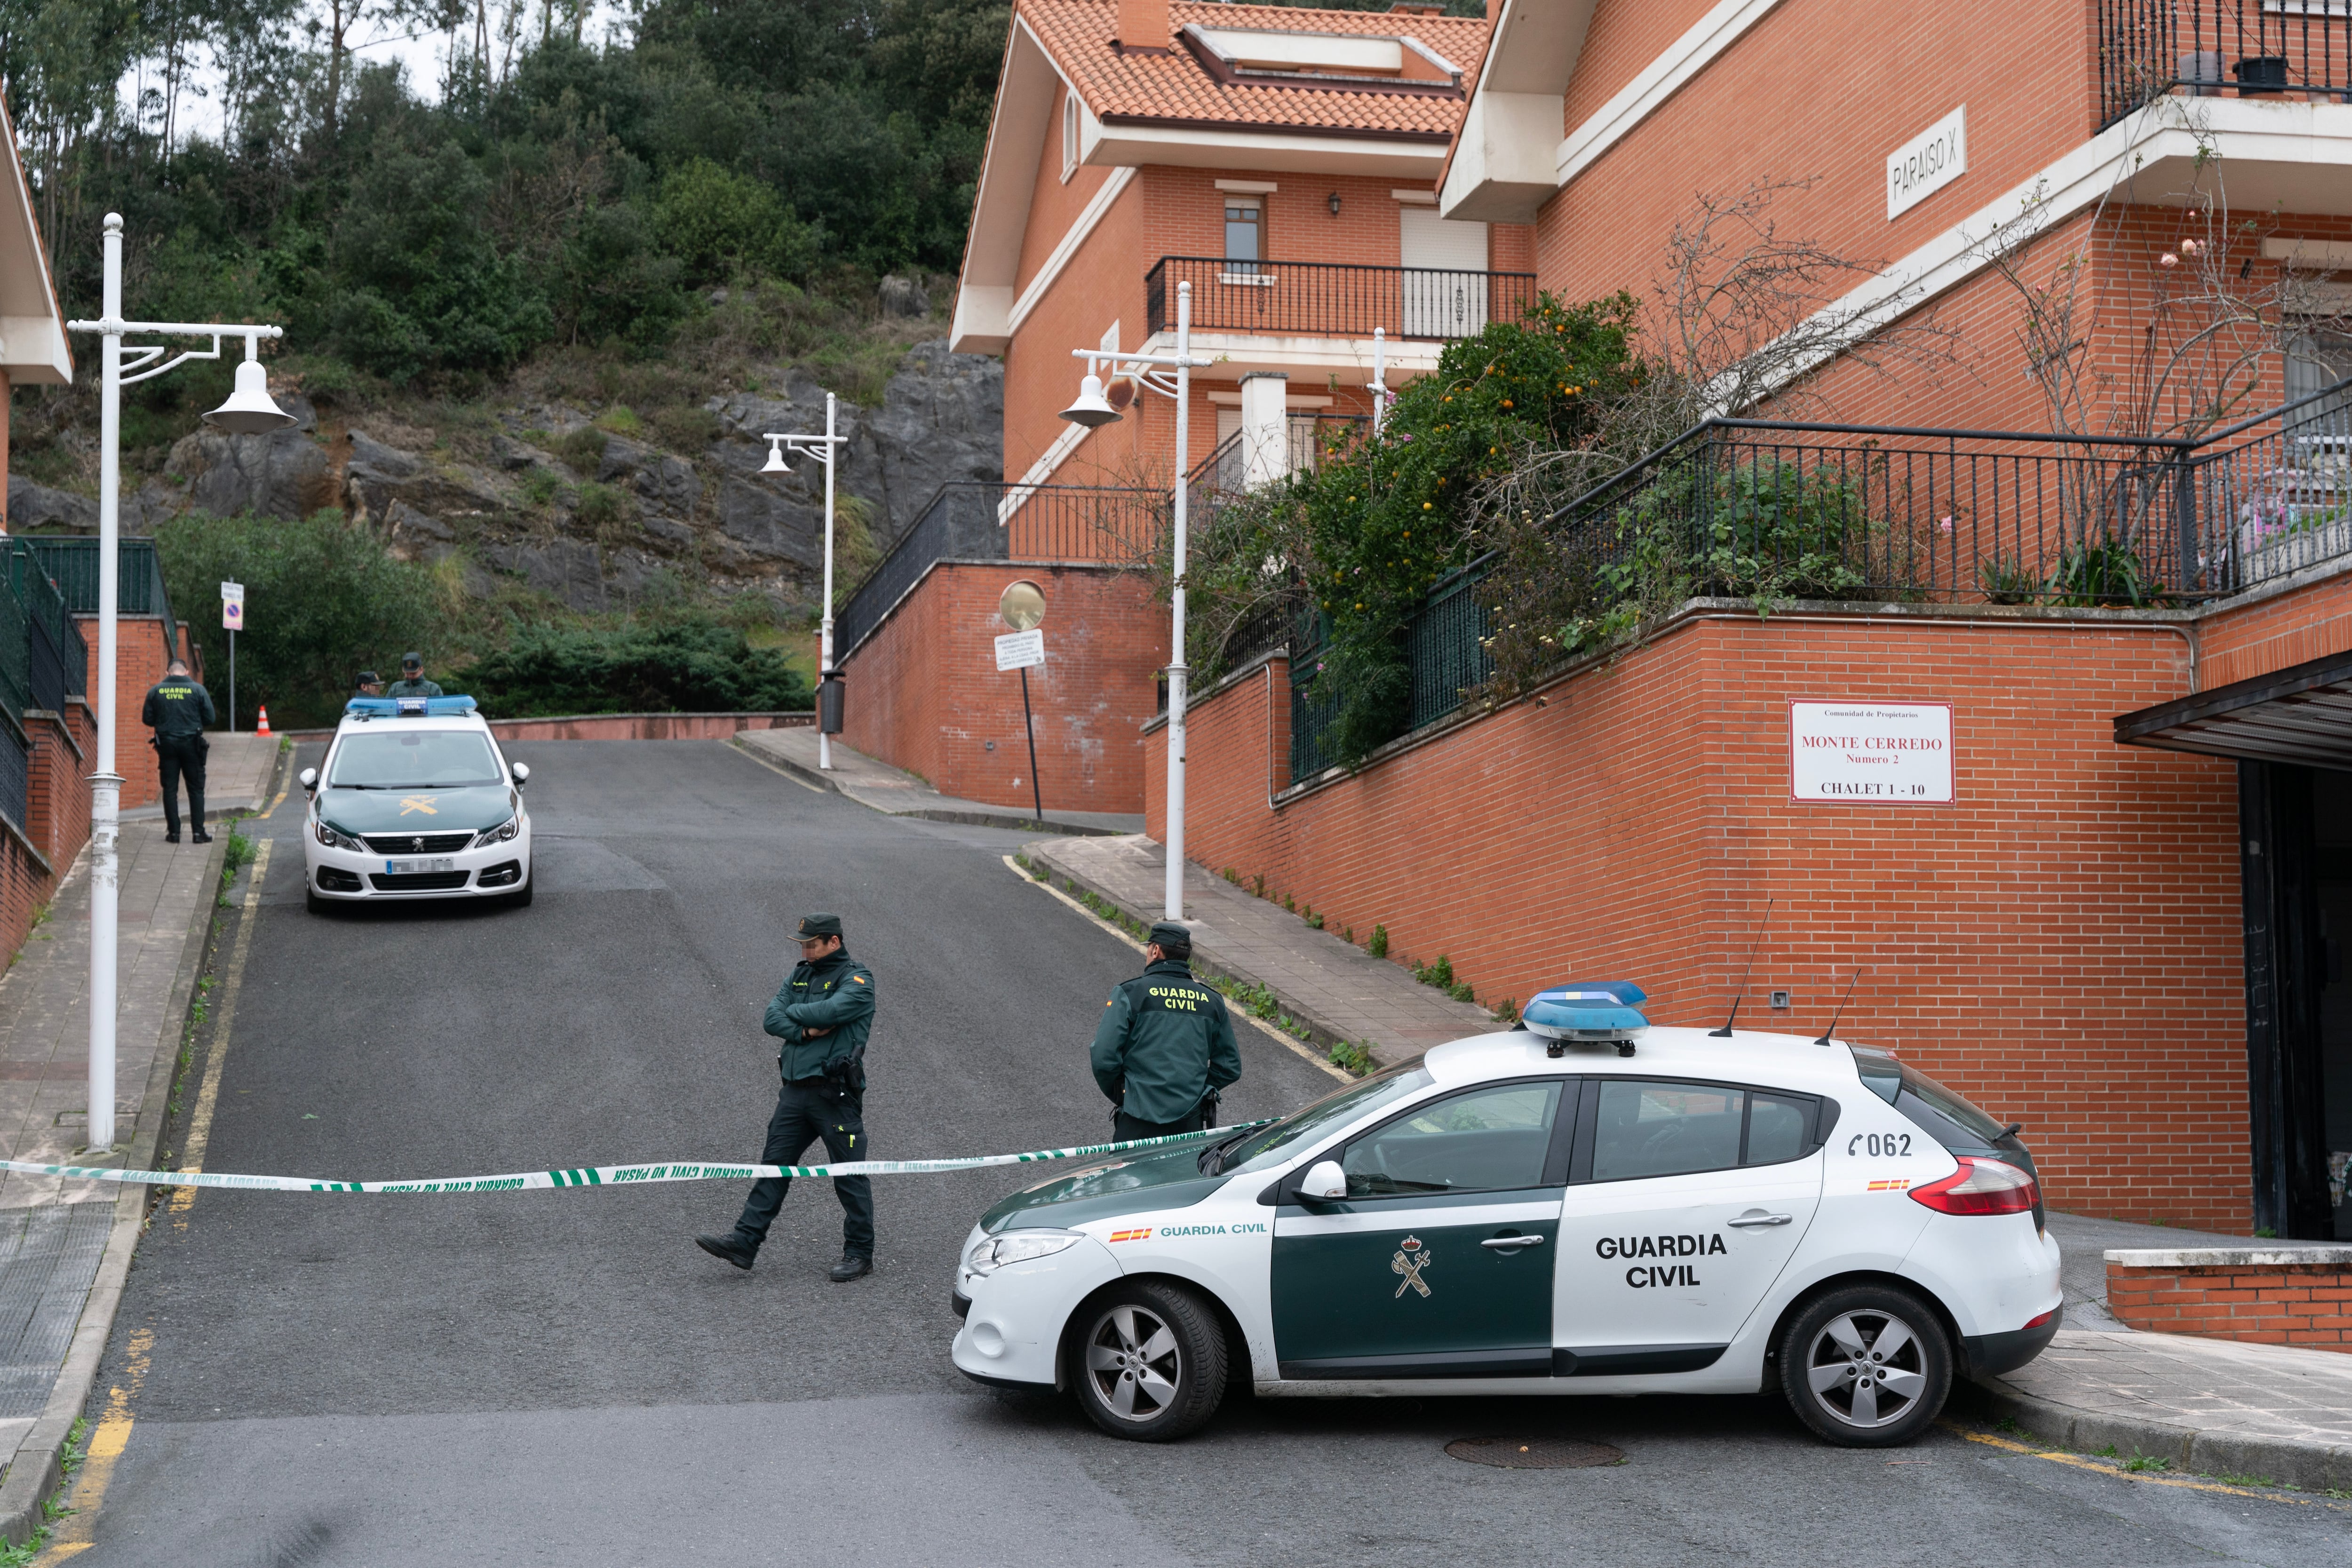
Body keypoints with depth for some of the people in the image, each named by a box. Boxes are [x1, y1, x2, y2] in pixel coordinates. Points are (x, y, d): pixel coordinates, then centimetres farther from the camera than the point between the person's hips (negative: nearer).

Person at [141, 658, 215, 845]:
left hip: (166, 744, 1)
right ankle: (199, 832, 2)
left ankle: (173, 832, 5)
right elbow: (210, 718, -2)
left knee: (170, 789, 7)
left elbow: (147, 719, 2)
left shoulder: (155, 691, 0)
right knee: (196, 789, 5)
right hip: (191, 744, -1)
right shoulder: (198, 689, -4)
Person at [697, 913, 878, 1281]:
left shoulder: (857, 978, -6)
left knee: (849, 1175, 1)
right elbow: (772, 1019, 4)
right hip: (796, 1090, 7)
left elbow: (830, 1010, -22)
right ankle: (744, 1242, 6)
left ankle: (859, 1253, 10)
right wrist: (807, 1032, -13)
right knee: (774, 1165, 5)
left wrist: (794, 1012, -5)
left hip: (835, 1092, -6)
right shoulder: (800, 975, 14)